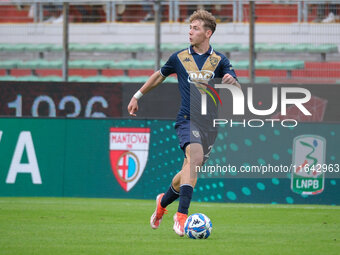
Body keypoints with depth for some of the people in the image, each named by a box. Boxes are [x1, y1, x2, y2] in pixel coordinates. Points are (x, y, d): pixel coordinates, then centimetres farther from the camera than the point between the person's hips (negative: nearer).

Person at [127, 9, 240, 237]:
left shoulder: (219, 61, 5)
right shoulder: (179, 58, 6)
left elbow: (238, 92, -3)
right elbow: (159, 76, 23)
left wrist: (232, 81, -26)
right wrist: (137, 96, 27)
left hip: (210, 122, 3)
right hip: (188, 119, -3)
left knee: (190, 170, 7)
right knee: (195, 156, -29)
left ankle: (163, 202, 37)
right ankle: (181, 215, -34)